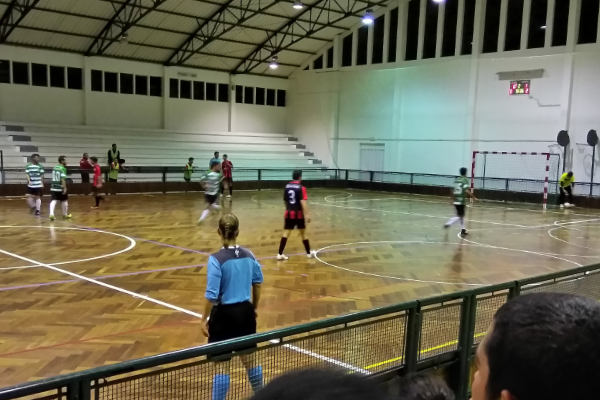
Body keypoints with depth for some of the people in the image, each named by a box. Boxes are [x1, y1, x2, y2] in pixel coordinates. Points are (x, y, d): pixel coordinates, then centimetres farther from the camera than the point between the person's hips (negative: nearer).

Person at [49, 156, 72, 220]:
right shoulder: (63, 168, -12)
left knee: (53, 201, -3)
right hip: (60, 188, -6)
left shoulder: (55, 168, 13)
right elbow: (63, 179, -20)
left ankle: (51, 213, -22)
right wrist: (65, 188, -21)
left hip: (54, 187, 6)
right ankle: (65, 214, 24)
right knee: (64, 200, 12)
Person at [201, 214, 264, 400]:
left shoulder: (216, 259, -17)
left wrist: (204, 319, -7)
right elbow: (258, 282, 12)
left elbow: (211, 295, -18)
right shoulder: (249, 255, -1)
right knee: (250, 359, 21)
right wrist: (254, 308, 25)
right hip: (245, 312, 5)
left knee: (223, 365, 3)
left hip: (224, 314, -5)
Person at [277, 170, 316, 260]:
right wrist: (307, 214, -22)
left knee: (286, 233, 1)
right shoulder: (301, 188, -10)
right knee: (303, 233, 10)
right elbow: (303, 202, -19)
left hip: (289, 213, 4)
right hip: (298, 214, -4)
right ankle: (309, 253, 23)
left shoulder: (287, 186, 7)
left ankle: (280, 254, -6)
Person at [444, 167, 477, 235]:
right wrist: (474, 198, -13)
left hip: (456, 201, 8)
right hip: (461, 201, -8)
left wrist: (453, 199, 26)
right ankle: (448, 224, -18)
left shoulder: (456, 179, 11)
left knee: (462, 215, 16)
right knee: (459, 216, -5)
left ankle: (463, 230, 20)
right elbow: (467, 191, -20)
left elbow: (453, 191, 14)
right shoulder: (465, 180, -10)